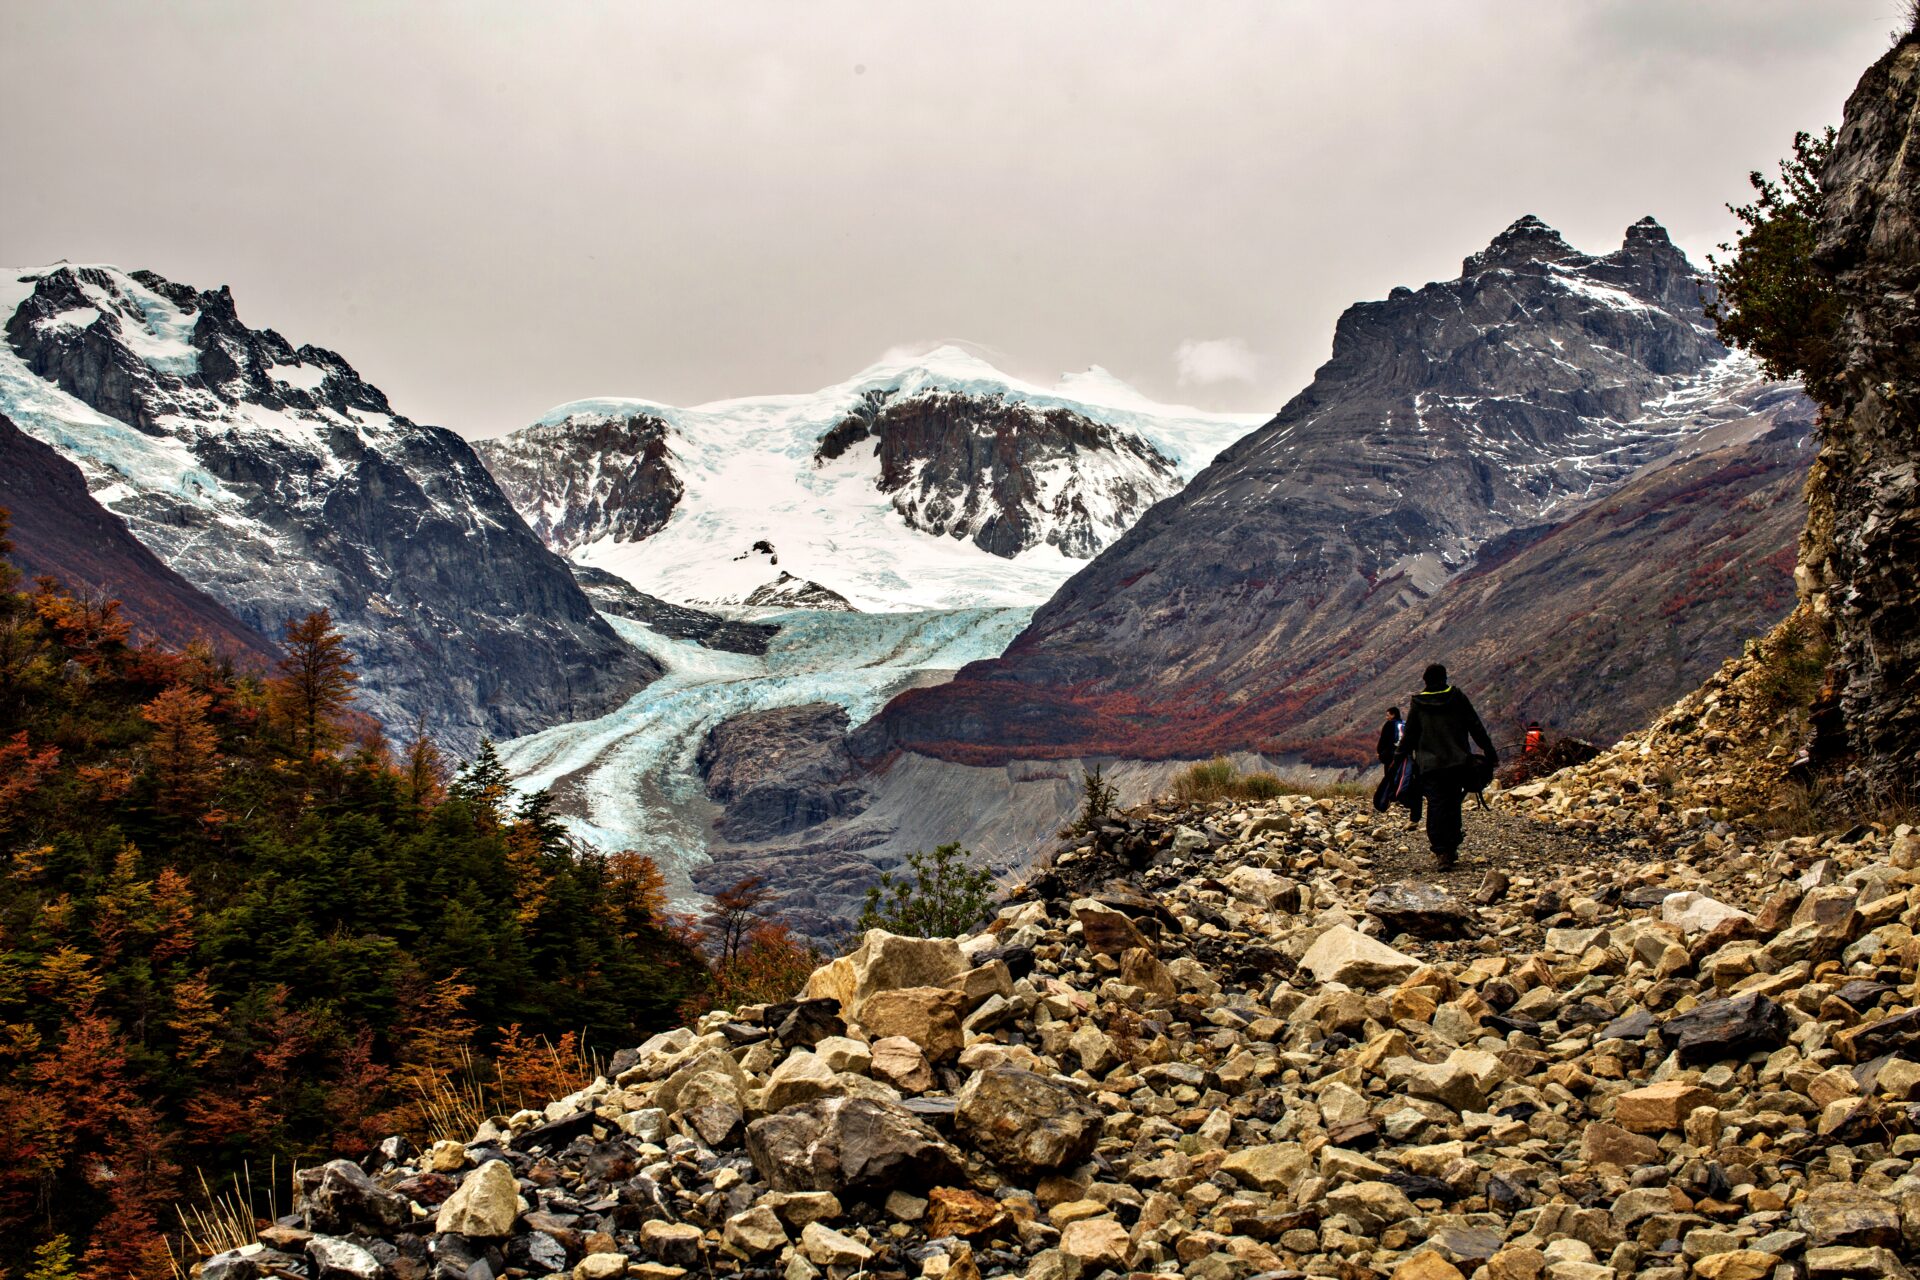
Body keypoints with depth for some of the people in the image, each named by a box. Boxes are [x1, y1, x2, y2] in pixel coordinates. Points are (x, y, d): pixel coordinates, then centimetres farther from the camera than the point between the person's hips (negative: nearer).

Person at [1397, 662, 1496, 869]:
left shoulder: (1418, 703, 1)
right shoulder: (1458, 698, 3)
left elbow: (1409, 736, 5)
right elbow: (1476, 727, 5)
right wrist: (1489, 752, 11)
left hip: (1429, 765, -1)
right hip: (1457, 763, 1)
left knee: (1436, 805, -3)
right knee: (1453, 805, 14)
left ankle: (1441, 852, -14)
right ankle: (1452, 848, 15)